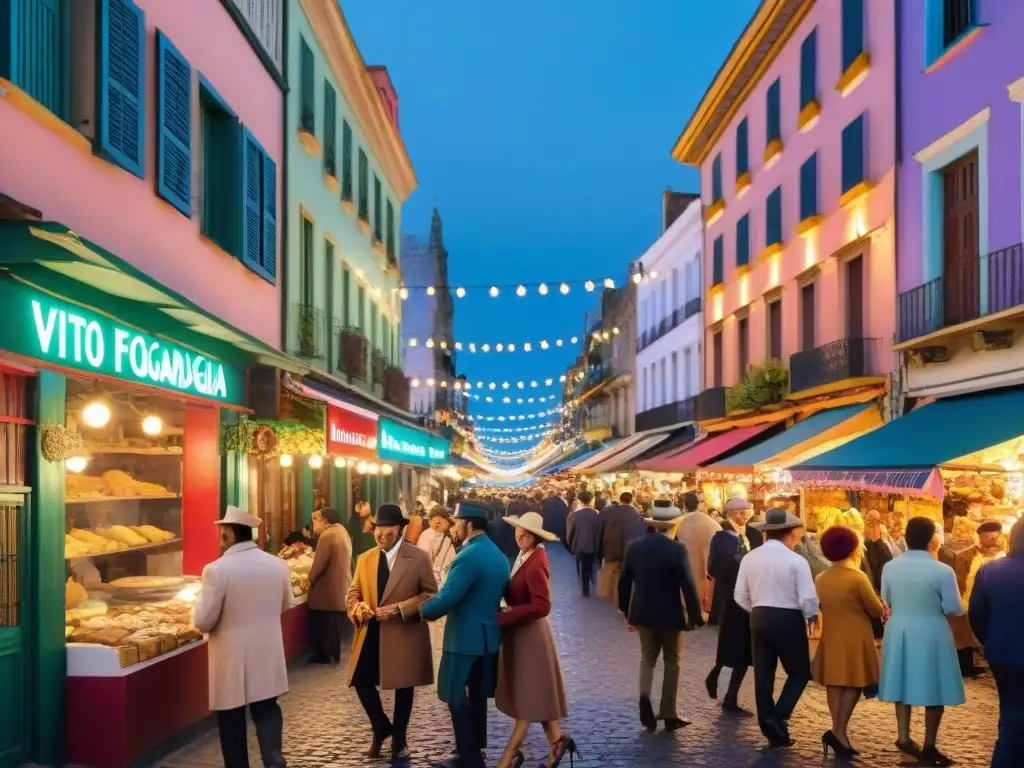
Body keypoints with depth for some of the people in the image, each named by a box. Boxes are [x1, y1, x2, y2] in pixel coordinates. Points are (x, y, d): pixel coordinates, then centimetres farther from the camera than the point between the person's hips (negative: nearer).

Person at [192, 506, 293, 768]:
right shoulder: (278, 565, -2)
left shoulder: (217, 570, -18)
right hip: (267, 653, 4)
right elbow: (286, 605, 14)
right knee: (266, 708, 16)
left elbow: (203, 622, -13)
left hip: (232, 657, -4)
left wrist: (201, 598, 6)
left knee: (232, 719, 11)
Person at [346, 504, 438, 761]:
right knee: (361, 681, 1)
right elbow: (354, 592, 11)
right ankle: (381, 727, 27)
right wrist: (358, 607, -13)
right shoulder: (364, 559, 7)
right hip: (370, 633, 4)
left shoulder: (419, 557, -7)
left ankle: (398, 738, 29)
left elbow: (431, 594, -8)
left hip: (404, 633, -3)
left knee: (403, 686, 8)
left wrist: (399, 608, -19)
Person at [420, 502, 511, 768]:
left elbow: (446, 599, -25)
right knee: (476, 696, 20)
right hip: (488, 635, 9)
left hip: (465, 638, -9)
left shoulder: (468, 557, -22)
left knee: (458, 699, 2)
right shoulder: (499, 555, 8)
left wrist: (423, 610, -7)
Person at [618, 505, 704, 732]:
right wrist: (695, 616, -8)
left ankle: (645, 696, -7)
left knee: (647, 659, 18)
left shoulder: (634, 546, -2)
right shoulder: (677, 549, -15)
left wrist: (626, 611, 16)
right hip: (670, 614, -3)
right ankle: (668, 714, 15)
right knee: (672, 662, 12)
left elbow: (624, 582, 4)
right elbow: (688, 585, -16)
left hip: (643, 613, 3)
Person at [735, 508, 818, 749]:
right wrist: (812, 617, 5)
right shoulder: (796, 561, -12)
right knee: (799, 673, 12)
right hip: (789, 620, -4)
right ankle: (778, 717, -3)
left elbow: (740, 596, 3)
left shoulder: (749, 558, 1)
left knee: (763, 675, 11)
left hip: (759, 619, 5)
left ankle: (772, 730, 16)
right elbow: (808, 598, -14)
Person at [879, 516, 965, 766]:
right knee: (935, 689, 7)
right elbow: (954, 609, -11)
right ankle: (929, 746, 13)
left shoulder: (890, 567, -3)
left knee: (904, 681, 16)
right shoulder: (942, 570, -17)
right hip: (931, 633, -4)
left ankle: (904, 738, 22)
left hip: (898, 630, 5)